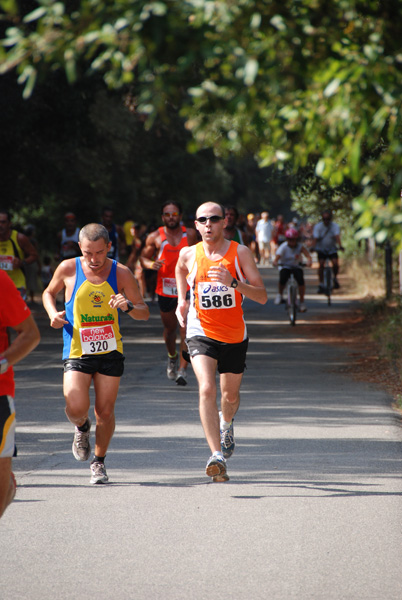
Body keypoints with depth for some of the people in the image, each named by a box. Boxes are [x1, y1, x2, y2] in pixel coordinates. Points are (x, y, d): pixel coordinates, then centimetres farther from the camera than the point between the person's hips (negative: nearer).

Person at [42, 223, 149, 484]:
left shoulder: (121, 274, -5)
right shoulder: (68, 269, -5)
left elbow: (145, 313, 0)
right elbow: (49, 293, 15)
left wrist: (128, 306, -22)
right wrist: (53, 314, -6)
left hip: (111, 352, 1)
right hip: (77, 352, -1)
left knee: (105, 411, 4)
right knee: (76, 409, -15)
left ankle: (99, 461, 27)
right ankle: (82, 427, 22)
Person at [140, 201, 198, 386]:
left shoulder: (190, 234, 3)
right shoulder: (155, 237, 1)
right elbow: (144, 257, 7)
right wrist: (151, 264, -14)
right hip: (165, 289, 1)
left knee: (186, 329, -13)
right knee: (169, 328, 15)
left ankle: (182, 369, -13)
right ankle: (172, 357, 43)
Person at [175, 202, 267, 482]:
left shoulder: (241, 253, -8)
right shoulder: (189, 254, -3)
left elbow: (262, 296, -12)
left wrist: (233, 283, -27)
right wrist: (181, 299, 13)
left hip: (234, 335, 1)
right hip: (201, 333, -1)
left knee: (230, 395, 16)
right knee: (207, 390, -22)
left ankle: (226, 424, 54)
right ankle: (217, 456, -29)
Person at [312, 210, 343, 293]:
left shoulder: (335, 226, -10)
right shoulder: (318, 226, -10)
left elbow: (337, 236, -25)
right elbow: (315, 238, -21)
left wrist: (340, 246, -43)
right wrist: (313, 247, -40)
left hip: (332, 249, 0)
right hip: (321, 249, 0)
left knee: (335, 263, -20)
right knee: (321, 264, -20)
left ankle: (335, 278, 9)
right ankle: (320, 285, -13)